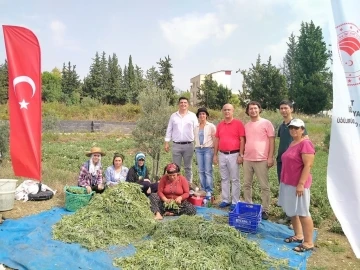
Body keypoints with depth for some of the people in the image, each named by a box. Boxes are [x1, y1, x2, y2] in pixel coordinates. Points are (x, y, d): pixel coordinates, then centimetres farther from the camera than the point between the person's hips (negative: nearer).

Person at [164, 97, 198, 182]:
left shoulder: (192, 116, 4)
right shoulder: (173, 116, 8)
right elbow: (169, 130, 9)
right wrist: (166, 142, 3)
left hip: (189, 145, -1)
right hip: (176, 145, 1)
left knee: (188, 167, 9)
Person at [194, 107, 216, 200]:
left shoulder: (211, 126, 0)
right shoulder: (196, 127, 11)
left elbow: (215, 139, 0)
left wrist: (214, 151, -4)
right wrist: (197, 147, 11)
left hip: (208, 149, -4)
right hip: (198, 149, 4)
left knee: (208, 171, -7)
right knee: (201, 171, 5)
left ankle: (209, 191, -2)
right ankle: (203, 190, 13)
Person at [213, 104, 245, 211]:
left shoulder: (238, 123, -4)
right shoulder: (220, 125, 9)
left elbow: (242, 140, -7)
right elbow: (217, 140, 12)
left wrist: (241, 155, -11)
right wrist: (215, 155, 9)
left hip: (234, 155, -5)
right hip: (222, 155, 5)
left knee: (235, 179, 3)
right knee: (224, 179, 11)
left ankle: (235, 202, 11)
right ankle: (225, 200, 22)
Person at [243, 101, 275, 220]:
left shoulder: (266, 123, -3)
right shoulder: (246, 125, 13)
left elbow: (272, 140, -6)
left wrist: (270, 157, -12)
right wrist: (243, 155, 12)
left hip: (261, 160, -5)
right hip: (247, 159, 6)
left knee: (264, 186, 3)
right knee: (247, 184, 12)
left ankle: (265, 210, 13)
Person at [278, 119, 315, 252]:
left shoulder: (305, 144, -15)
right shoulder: (292, 143, 13)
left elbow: (308, 165, -19)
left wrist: (301, 184, -22)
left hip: (298, 184, -9)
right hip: (288, 183, 9)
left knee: (302, 213, -1)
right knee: (291, 211, 16)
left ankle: (308, 243, 9)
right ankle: (298, 235, 30)